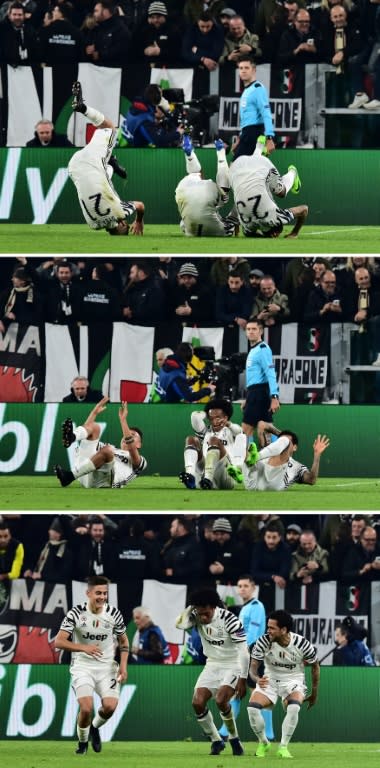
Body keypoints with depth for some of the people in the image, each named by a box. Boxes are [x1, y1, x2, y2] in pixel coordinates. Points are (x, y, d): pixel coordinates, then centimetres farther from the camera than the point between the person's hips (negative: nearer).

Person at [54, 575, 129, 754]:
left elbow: (123, 641, 11)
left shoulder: (114, 613, -4)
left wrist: (123, 665, -2)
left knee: (110, 706, -17)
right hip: (82, 667, -2)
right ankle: (82, 742, 10)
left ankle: (95, 727, 18)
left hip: (107, 667, 2)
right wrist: (84, 648, -30)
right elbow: (59, 642, -17)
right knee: (86, 707, -20)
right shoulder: (76, 613, -13)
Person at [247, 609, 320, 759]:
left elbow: (315, 666, 0)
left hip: (293, 680, -2)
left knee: (294, 707, -34)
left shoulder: (302, 644, -18)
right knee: (252, 707, -23)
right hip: (270, 679, 2)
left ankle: (283, 747, -17)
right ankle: (263, 743, 4)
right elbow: (253, 666, -11)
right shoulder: (263, 641, -17)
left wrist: (314, 694, 7)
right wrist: (257, 678, -37)